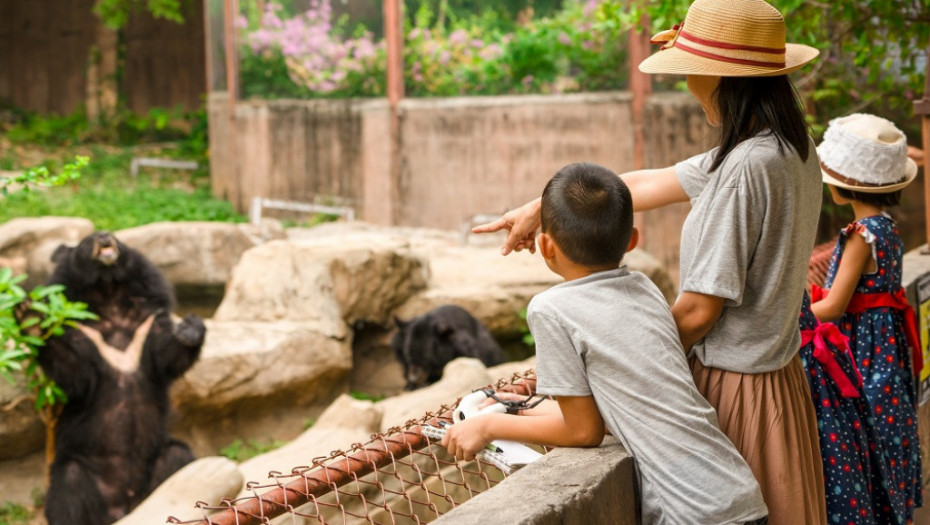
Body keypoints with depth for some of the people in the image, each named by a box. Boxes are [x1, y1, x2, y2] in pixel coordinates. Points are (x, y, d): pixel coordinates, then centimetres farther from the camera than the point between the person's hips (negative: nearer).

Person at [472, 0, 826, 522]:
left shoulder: (745, 168, -24)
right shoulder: (795, 149, 5)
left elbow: (699, 309, -21)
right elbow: (646, 186, 12)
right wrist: (542, 206, 17)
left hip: (734, 384, -9)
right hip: (779, 373, 9)